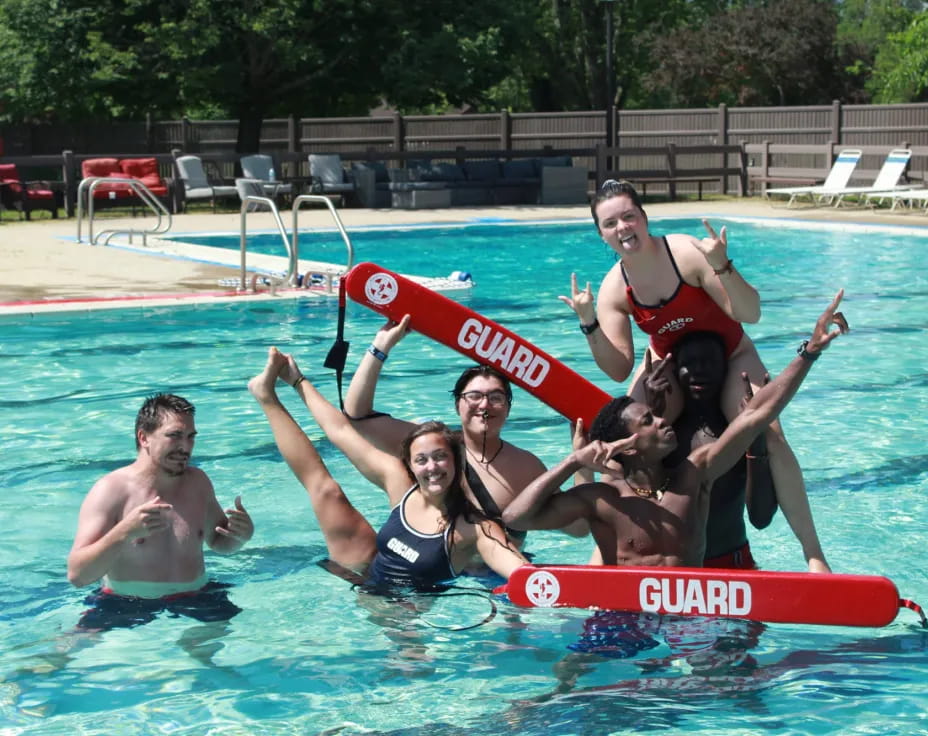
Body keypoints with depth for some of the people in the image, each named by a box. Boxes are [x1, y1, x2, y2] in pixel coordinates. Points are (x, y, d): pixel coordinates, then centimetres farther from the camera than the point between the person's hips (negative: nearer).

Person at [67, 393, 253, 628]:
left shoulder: (197, 482, 7)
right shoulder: (111, 490, -11)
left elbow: (219, 542, 25)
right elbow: (76, 575, -19)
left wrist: (241, 535, 1)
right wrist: (125, 532, -33)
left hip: (194, 598, 5)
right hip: (124, 607, -5)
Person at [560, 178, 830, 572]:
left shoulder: (688, 253, -28)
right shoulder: (614, 289, -16)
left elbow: (750, 313, -29)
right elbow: (619, 370, -18)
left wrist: (721, 266, -44)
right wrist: (589, 323, -28)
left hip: (729, 356, -4)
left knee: (768, 436, -24)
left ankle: (813, 552, -17)